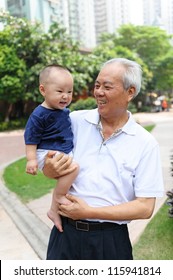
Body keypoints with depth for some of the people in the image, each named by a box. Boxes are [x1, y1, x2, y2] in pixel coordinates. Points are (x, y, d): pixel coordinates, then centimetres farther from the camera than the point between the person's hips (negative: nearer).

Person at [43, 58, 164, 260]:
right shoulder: (75, 120, -2)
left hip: (110, 239, -1)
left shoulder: (146, 143, -7)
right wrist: (50, 170, -16)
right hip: (65, 232, 2)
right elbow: (49, 164, 9)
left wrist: (89, 212, -16)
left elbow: (145, 207, -9)